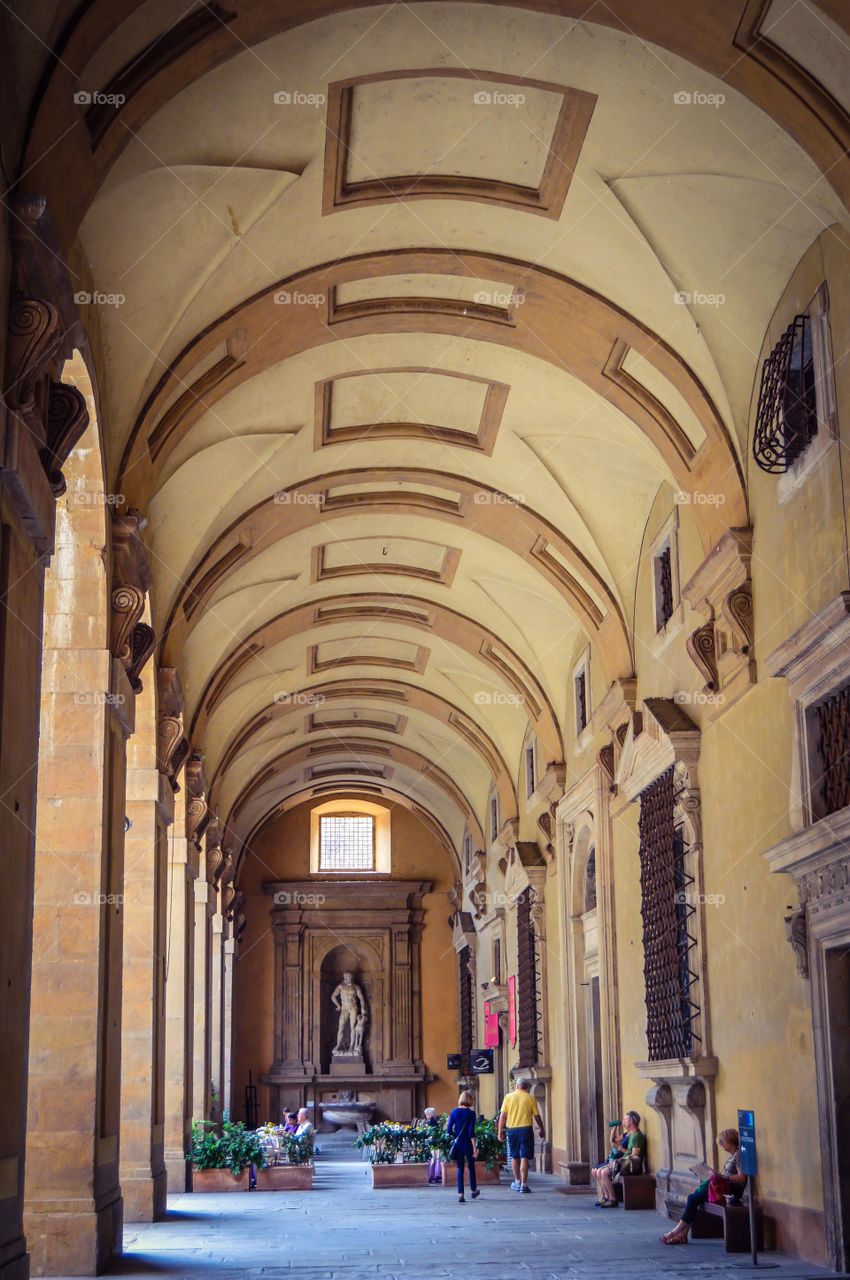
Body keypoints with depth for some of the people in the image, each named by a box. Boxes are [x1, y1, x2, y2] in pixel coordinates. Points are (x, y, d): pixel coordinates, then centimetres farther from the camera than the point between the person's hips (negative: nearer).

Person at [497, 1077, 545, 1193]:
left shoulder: (508, 1097, 2)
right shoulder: (530, 1098, 0)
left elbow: (502, 1115, -1)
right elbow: (537, 1116, 3)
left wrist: (500, 1131, 4)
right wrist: (542, 1129, 17)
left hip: (512, 1129, 2)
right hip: (526, 1129, -2)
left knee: (514, 1157, 16)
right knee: (524, 1158, -2)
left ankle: (517, 1182, 26)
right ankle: (524, 1184, -5)